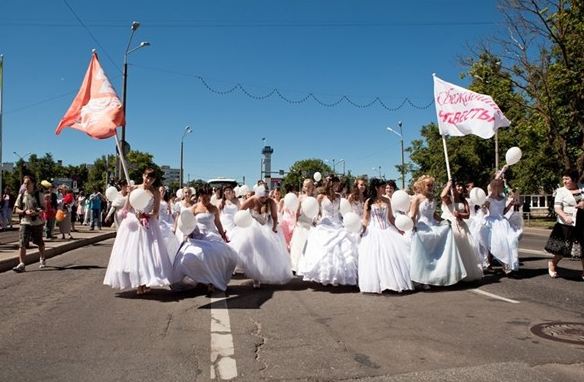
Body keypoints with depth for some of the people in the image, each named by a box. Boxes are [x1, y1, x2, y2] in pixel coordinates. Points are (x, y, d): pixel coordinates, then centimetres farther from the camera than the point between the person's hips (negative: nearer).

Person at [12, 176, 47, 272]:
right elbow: (16, 209, 3)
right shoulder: (21, 195, 3)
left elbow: (43, 208, -3)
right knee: (22, 243, -12)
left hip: (37, 222, 0)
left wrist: (36, 212, -23)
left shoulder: (38, 194, -2)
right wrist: (25, 211, -16)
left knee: (40, 243, 15)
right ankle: (21, 264, -10)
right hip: (25, 222, 1)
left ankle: (42, 260, 35)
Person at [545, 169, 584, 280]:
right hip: (566, 225, -3)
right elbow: (557, 208, -10)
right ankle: (552, 263, 29)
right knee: (563, 249, 3)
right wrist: (565, 217, -28)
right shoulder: (561, 191, -4)